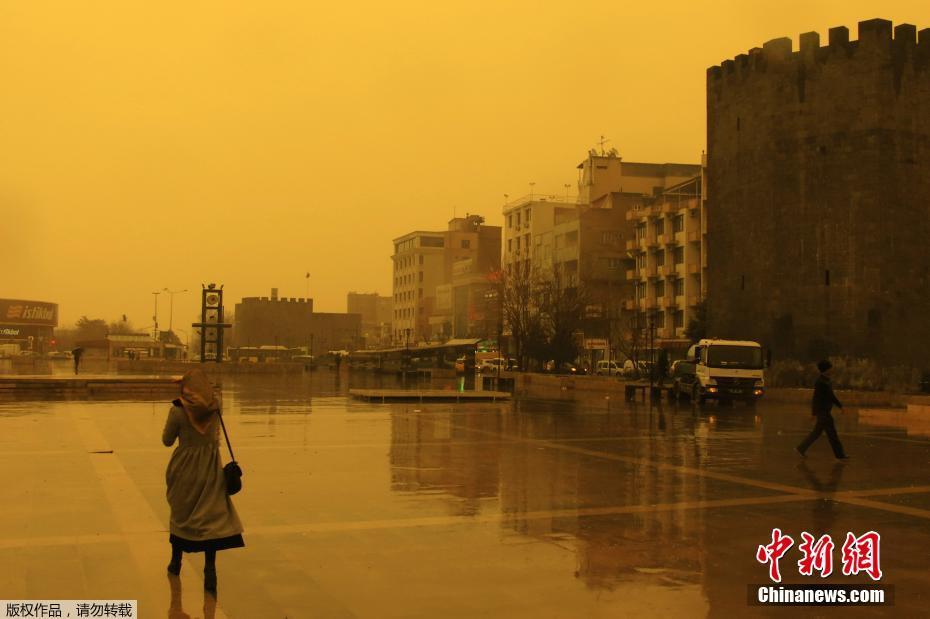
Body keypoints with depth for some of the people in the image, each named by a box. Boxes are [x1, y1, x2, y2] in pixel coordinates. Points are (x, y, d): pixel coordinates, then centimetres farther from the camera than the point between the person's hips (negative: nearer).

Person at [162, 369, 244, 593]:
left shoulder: (178, 410, -13)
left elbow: (167, 441, -2)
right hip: (210, 468, 2)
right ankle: (210, 570, -10)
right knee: (211, 517, 1)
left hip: (186, 468, -2)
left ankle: (176, 562, 32)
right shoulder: (214, 406, -3)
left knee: (181, 514, 17)